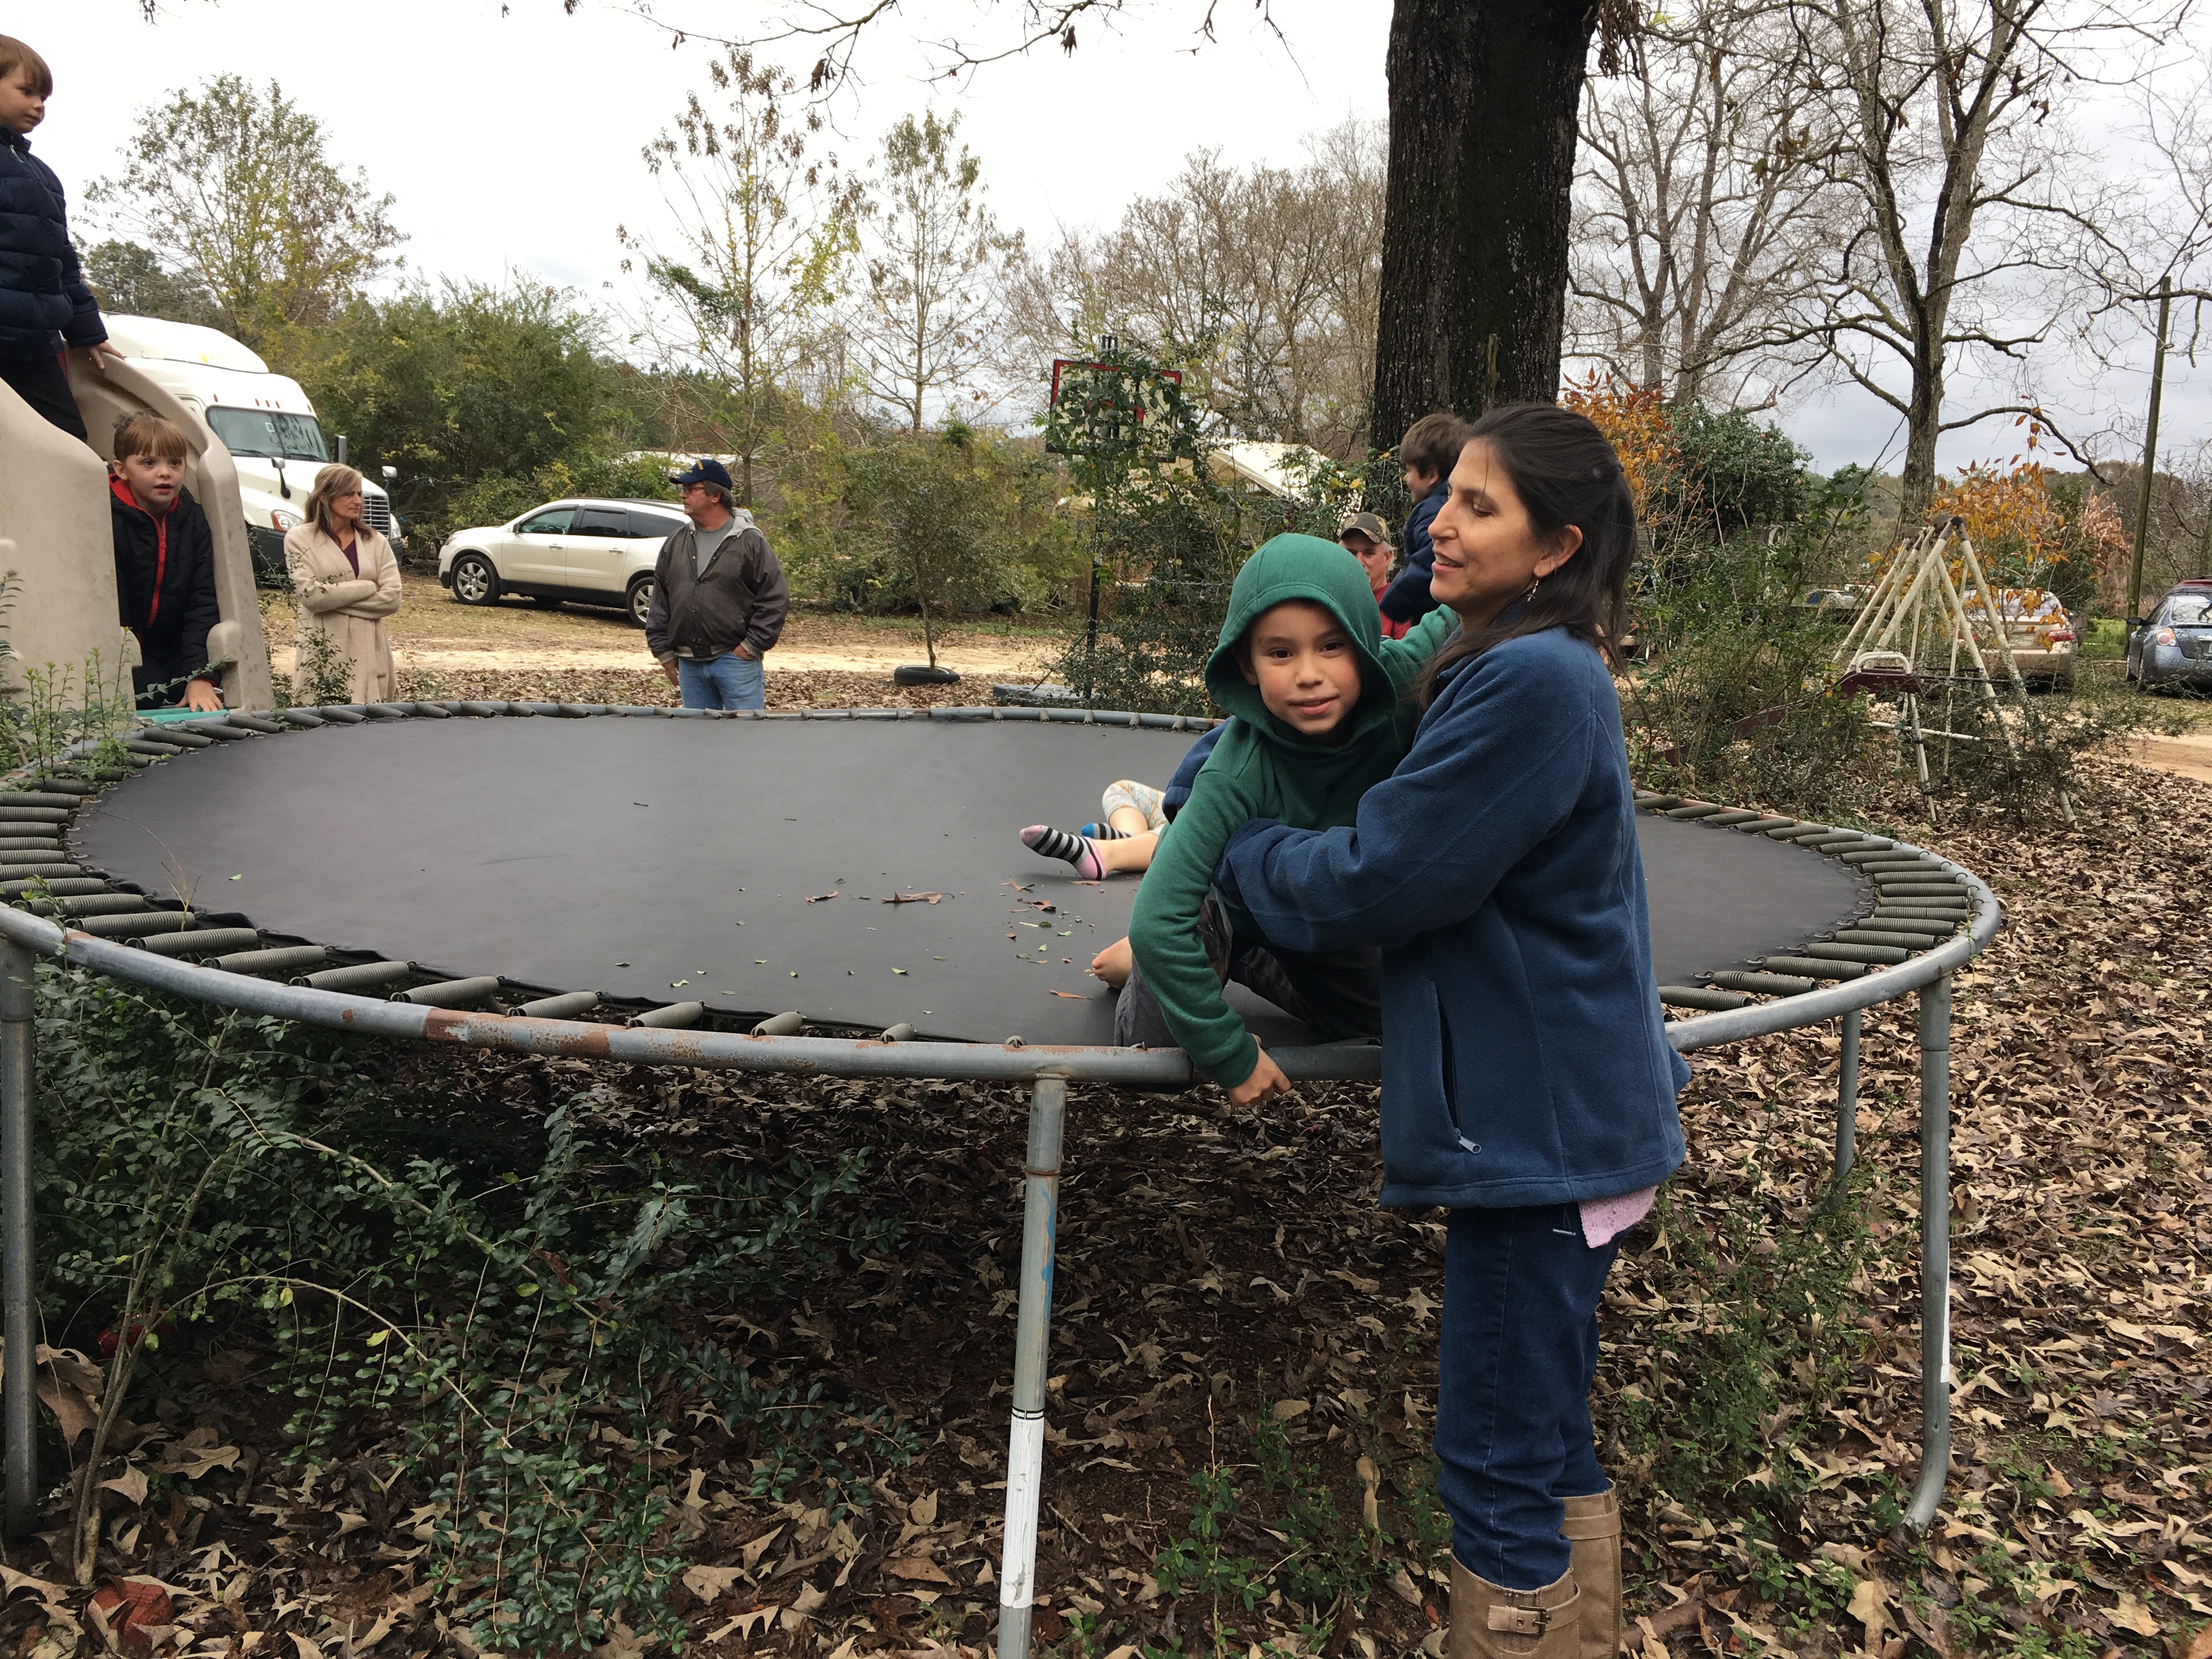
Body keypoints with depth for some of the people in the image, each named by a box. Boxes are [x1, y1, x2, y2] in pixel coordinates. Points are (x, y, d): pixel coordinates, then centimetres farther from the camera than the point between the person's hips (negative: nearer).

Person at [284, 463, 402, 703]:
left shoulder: (375, 541, 11)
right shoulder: (300, 538, 4)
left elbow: (392, 599, -2)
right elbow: (310, 595, -11)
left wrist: (334, 598, -8)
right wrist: (369, 588, -5)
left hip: (369, 654, 2)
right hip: (323, 654, -2)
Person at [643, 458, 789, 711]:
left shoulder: (749, 541, -5)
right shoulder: (676, 543, 11)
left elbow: (776, 597, -6)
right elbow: (660, 601, 16)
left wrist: (752, 645, -9)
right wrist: (664, 652, 10)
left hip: (736, 659, -5)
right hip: (689, 664, 5)